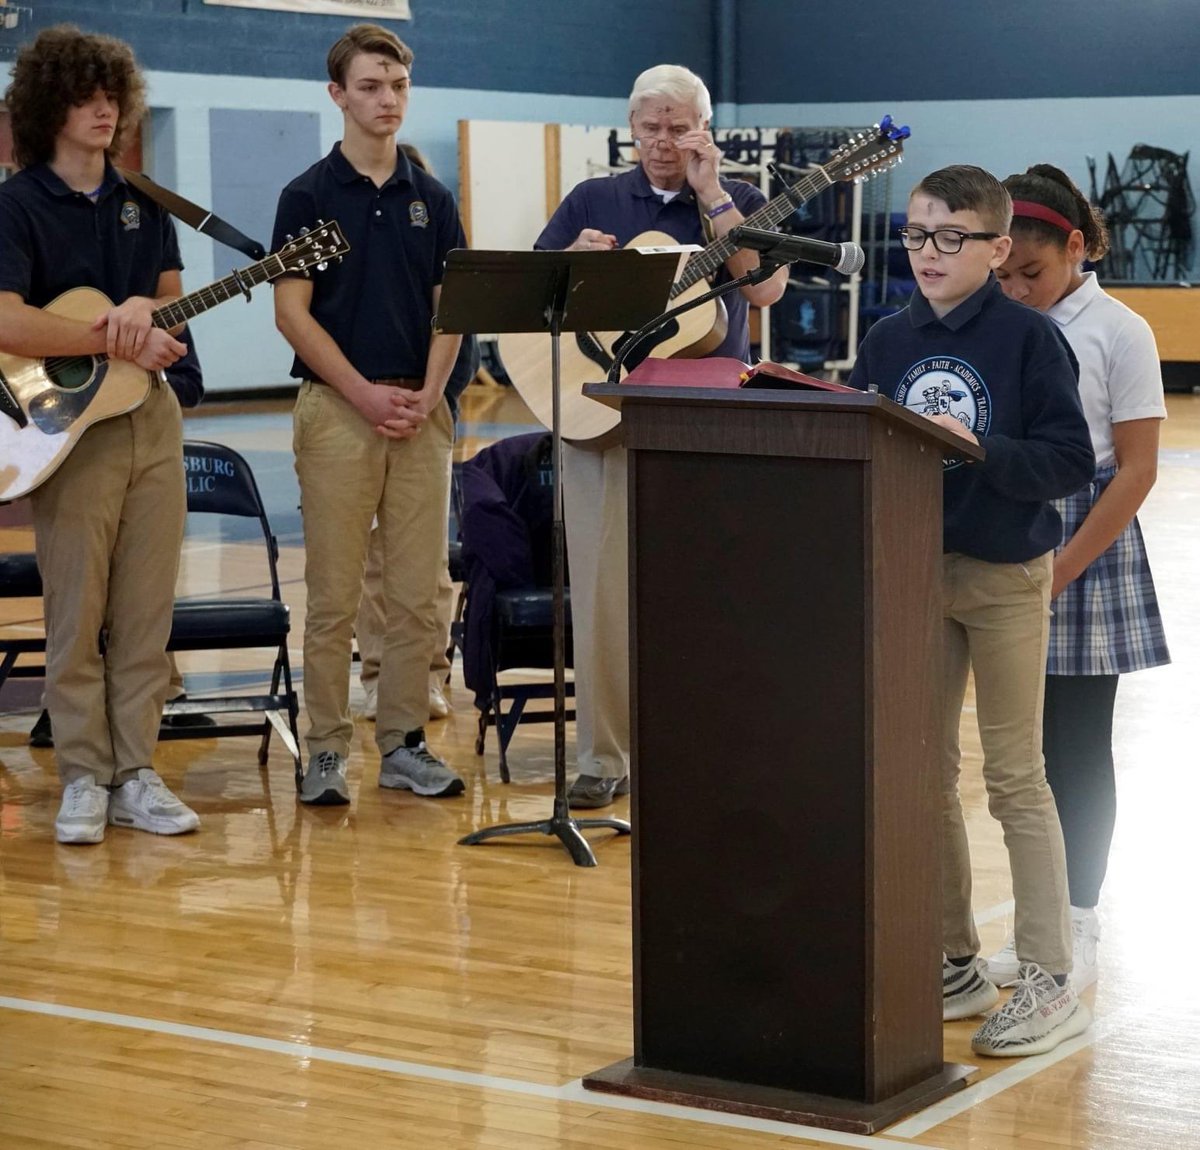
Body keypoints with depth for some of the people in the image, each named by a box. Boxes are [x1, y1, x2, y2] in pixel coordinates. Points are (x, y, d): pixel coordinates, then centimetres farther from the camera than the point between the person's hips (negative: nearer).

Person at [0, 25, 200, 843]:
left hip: (151, 417, 5)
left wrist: (143, 307, -9)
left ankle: (135, 773, 12)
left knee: (146, 613, 5)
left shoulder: (141, 200, 12)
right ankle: (85, 779, 8)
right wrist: (119, 341, -19)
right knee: (78, 615, -1)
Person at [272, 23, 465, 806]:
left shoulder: (432, 199, 12)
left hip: (421, 410, 4)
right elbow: (292, 312, -4)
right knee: (334, 596, -2)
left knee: (416, 593, 4)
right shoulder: (309, 196, 0)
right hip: (337, 408, -3)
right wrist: (365, 394, -12)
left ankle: (405, 743, 12)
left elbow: (452, 308, 10)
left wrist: (426, 395, -5)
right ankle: (327, 751, 4)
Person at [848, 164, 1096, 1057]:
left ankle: (1049, 982, 6)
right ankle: (955, 964, 21)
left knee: (1015, 776, -1)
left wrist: (977, 449, -27)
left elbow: (1070, 461, -15)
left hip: (1005, 573, -5)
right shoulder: (888, 341, 5)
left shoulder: (1028, 337, -10)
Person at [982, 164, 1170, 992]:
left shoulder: (1118, 332, -7)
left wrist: (1061, 570, -14)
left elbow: (1137, 468, -9)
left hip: (1087, 548, -4)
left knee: (1079, 746, 2)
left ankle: (1078, 933, 12)